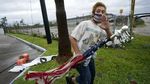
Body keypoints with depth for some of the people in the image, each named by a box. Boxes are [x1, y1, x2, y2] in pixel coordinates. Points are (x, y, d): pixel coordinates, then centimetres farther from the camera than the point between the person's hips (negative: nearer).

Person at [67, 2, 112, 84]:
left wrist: (107, 29, -23)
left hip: (90, 57, 8)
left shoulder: (100, 28, 2)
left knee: (92, 75, 23)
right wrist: (78, 54, -22)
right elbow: (72, 38, -18)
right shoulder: (85, 24, -18)